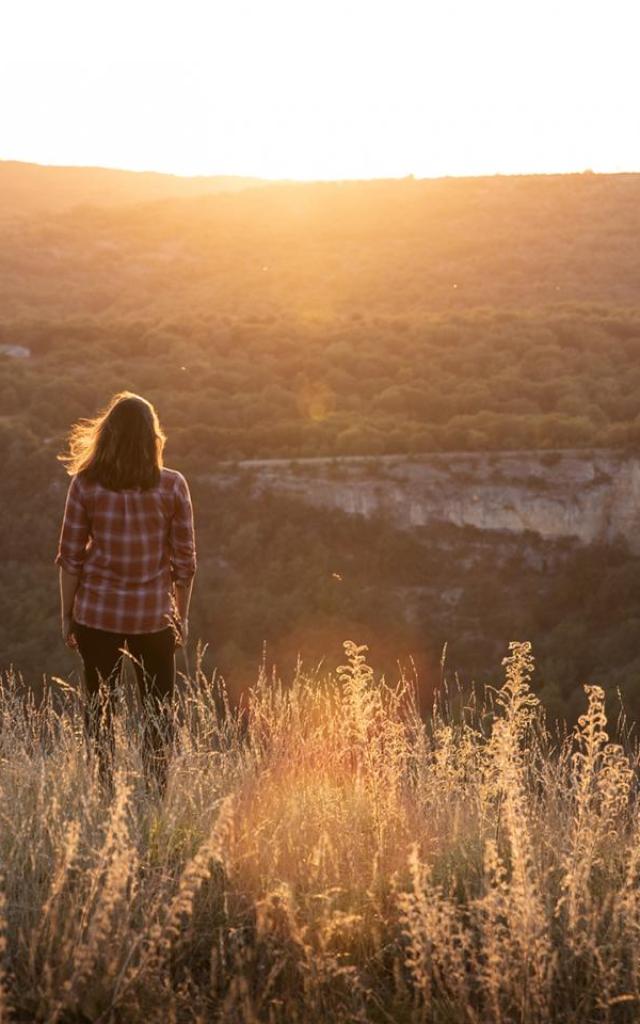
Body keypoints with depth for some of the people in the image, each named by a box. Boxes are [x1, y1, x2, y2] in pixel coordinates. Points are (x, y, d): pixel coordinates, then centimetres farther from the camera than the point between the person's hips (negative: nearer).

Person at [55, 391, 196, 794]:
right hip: (154, 614, 0)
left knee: (99, 707, 12)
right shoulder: (173, 485, -6)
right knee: (158, 710, 13)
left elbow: (71, 557, -3)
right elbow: (184, 560, -2)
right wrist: (182, 614, 10)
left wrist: (67, 614, 7)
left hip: (97, 613, 0)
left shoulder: (85, 484, -6)